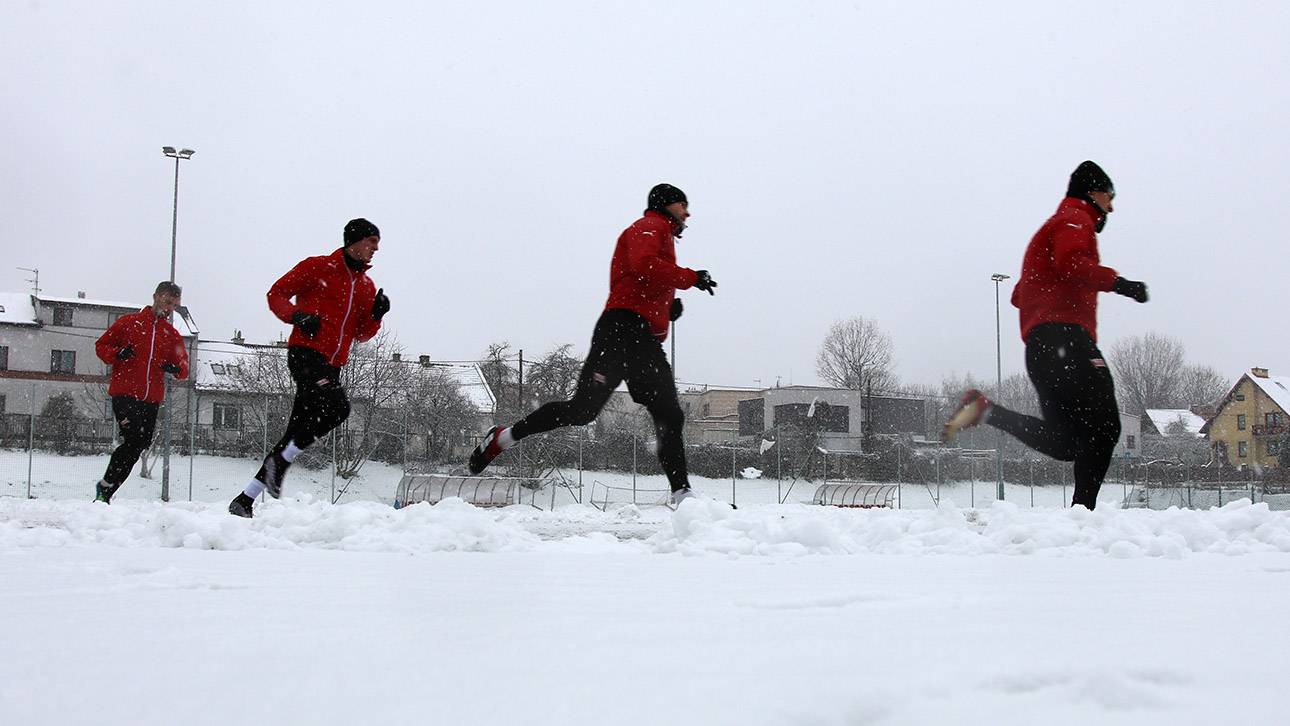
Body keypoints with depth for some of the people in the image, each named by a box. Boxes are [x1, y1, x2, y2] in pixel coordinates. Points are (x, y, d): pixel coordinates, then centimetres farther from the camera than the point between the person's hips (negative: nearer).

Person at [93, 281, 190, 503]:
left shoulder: (173, 335, 16)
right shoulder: (129, 322, 6)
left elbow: (184, 369, 16)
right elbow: (101, 345, 8)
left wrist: (176, 368, -8)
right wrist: (117, 354, -12)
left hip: (151, 400, 5)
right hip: (124, 394, -5)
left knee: (139, 445, 3)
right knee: (133, 439, -20)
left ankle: (105, 492, 15)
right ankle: (105, 485, -4)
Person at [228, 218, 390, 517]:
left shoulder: (367, 286, 20)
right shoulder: (317, 267, 2)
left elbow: (361, 334, 22)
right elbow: (276, 294, 3)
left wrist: (376, 315, 3)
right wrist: (297, 315, -15)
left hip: (331, 366, 7)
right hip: (305, 353, -7)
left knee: (296, 435, 4)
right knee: (338, 406, -29)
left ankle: (244, 500, 11)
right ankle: (281, 461, -15)